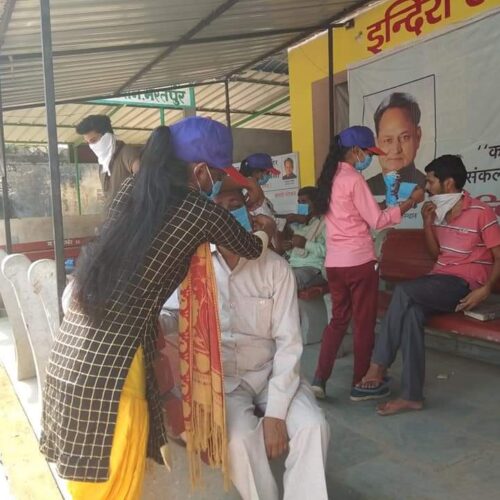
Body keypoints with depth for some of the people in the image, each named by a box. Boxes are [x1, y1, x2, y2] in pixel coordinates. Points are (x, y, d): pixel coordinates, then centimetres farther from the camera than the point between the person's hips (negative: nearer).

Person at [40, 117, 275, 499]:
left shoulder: (131, 189, 7)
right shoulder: (201, 213, -9)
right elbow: (252, 249, 9)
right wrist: (266, 231, 33)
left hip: (72, 347, 7)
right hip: (109, 360, -7)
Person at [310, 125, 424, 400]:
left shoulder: (329, 178, 11)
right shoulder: (354, 178, -13)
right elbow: (377, 220, -11)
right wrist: (411, 201, -4)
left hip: (334, 262, 7)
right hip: (359, 261, -7)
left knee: (338, 318, 15)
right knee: (364, 323, 6)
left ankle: (319, 379, 11)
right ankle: (361, 383, 17)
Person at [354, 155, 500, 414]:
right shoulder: (440, 212, 13)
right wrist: (427, 223, 3)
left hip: (466, 283, -6)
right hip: (440, 281, 6)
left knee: (403, 291, -29)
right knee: (411, 310, -28)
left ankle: (378, 366, -21)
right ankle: (411, 395, -28)